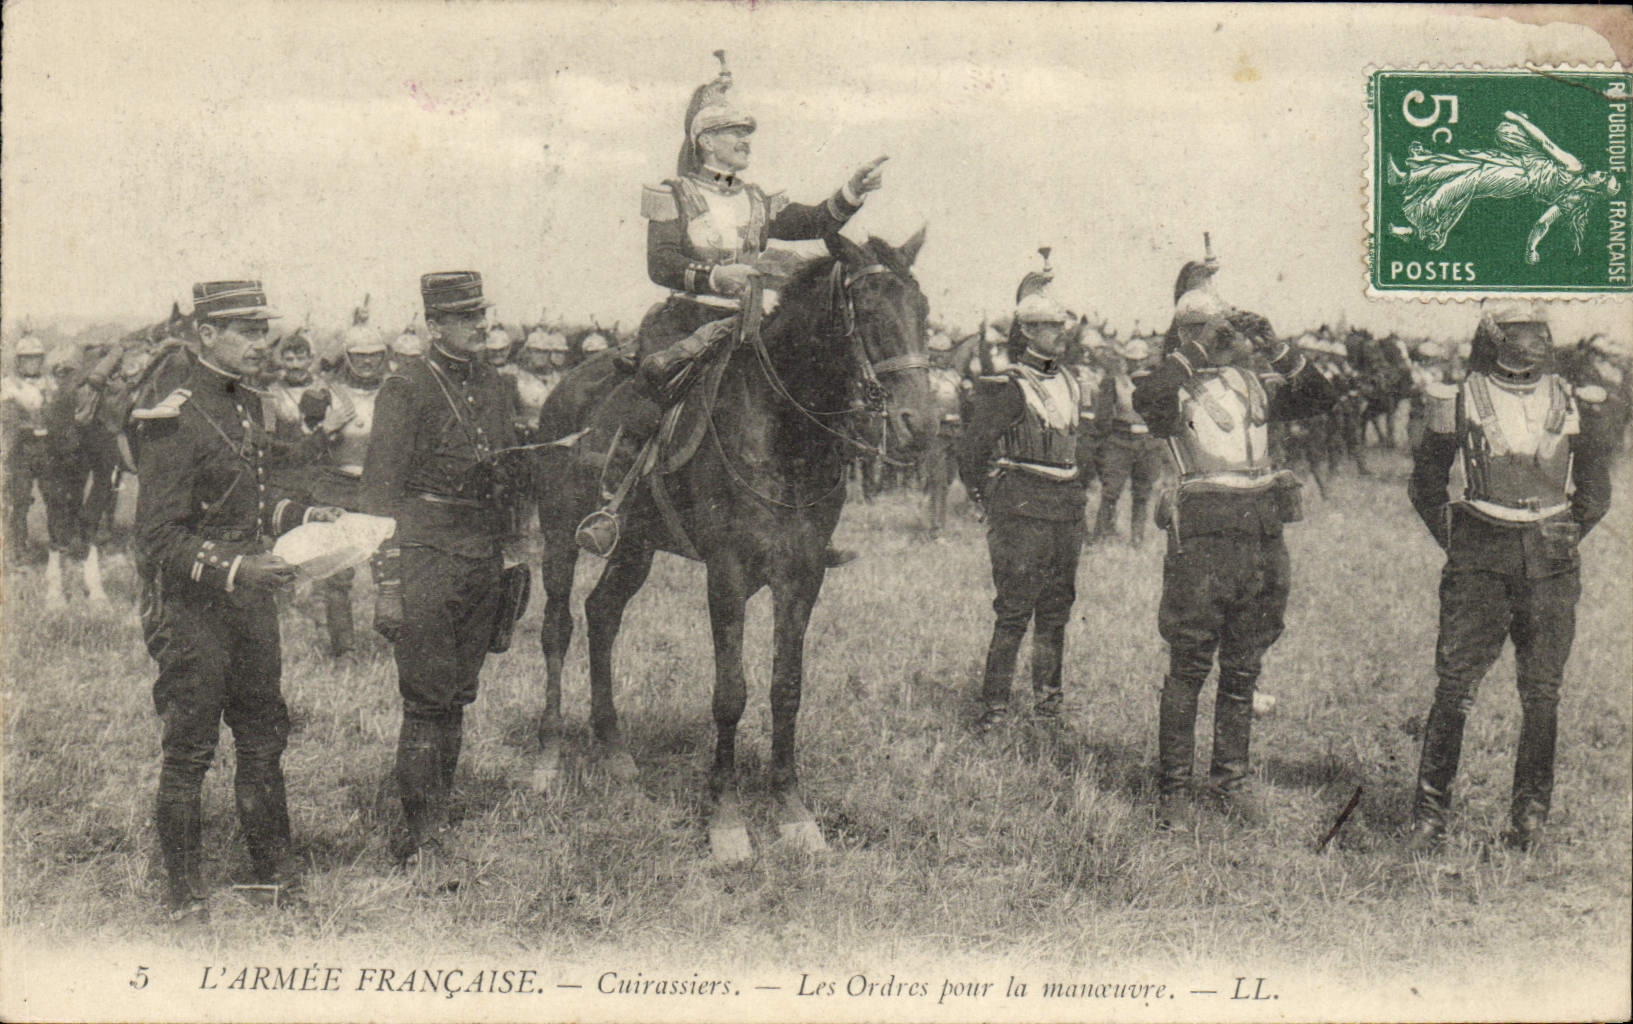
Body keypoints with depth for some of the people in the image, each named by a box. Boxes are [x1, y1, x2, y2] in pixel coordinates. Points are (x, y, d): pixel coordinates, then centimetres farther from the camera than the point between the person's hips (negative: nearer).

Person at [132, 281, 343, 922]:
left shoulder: (248, 407, 10)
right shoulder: (174, 420, -17)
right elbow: (158, 537, -20)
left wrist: (302, 516, 7)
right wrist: (232, 570, -29)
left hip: (250, 597, 8)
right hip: (190, 607, -8)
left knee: (265, 735, 16)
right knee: (189, 750, 2)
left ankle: (276, 870, 29)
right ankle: (184, 895, 15)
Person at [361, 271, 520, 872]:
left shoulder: (494, 386, 14)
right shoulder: (406, 390, -7)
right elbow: (380, 490, -9)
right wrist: (386, 580, -14)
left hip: (485, 562, 6)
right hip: (426, 558, -6)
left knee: (458, 698, 12)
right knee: (427, 703, -6)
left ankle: (439, 819, 22)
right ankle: (420, 842, 1)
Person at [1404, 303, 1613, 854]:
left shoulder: (1573, 405, 7)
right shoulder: (1458, 402, 2)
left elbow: (1596, 491, 18)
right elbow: (1427, 482, 11)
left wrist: (1561, 542, 9)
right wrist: (1456, 542, 5)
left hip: (1551, 562, 2)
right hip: (1478, 559, -2)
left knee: (1542, 690, 4)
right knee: (1455, 684, -6)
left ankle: (1530, 816, 15)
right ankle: (1429, 817, 1)